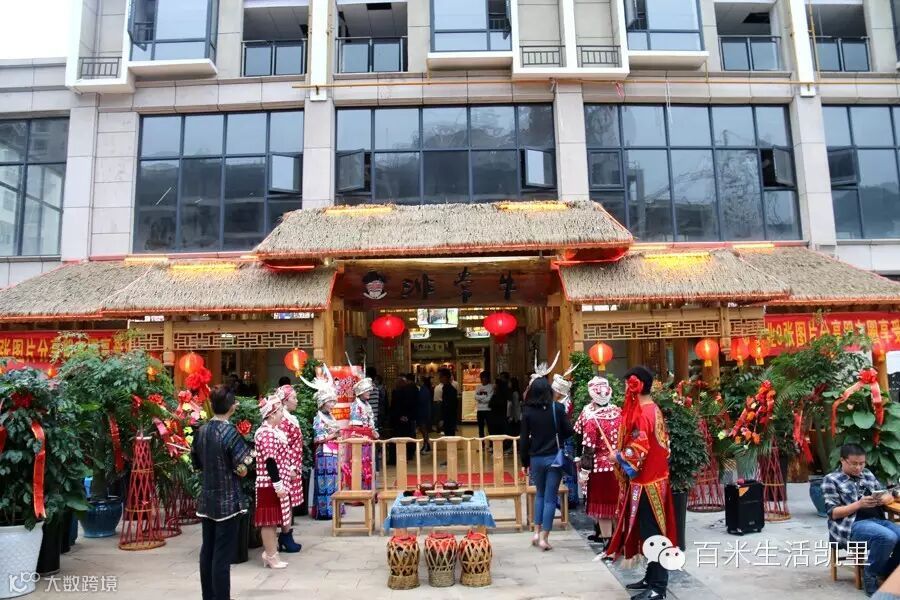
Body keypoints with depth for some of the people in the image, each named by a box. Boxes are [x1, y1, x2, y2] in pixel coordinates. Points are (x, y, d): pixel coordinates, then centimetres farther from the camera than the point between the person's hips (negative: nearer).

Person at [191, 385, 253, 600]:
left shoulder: (201, 431, 2)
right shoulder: (230, 432, -18)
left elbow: (196, 464, 13)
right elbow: (242, 470, -16)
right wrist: (245, 462, 3)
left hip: (206, 499, 7)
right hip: (227, 501, -7)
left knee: (207, 550, 15)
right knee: (223, 554, 1)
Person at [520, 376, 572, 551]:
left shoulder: (527, 411, -5)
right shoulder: (557, 408, -9)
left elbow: (524, 439, -2)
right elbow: (569, 431, -3)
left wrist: (525, 462, 8)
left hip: (536, 458, 2)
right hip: (554, 457, -2)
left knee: (540, 494, 21)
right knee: (550, 497, 6)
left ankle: (537, 532, 18)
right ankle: (544, 537, 6)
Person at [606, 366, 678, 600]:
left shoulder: (640, 414, -21)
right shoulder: (654, 410, 9)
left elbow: (638, 451, -24)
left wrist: (617, 456, -8)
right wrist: (622, 453, 15)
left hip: (646, 482, -10)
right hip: (655, 477, 10)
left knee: (651, 532, -1)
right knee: (653, 530, 16)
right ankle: (653, 578, 27)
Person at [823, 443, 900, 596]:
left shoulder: (868, 474, 20)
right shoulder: (831, 480, 0)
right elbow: (833, 513, -6)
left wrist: (883, 499, -6)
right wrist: (859, 504, -19)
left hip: (877, 519, 7)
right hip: (852, 525, -6)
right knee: (888, 537, -32)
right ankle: (870, 576, -10)